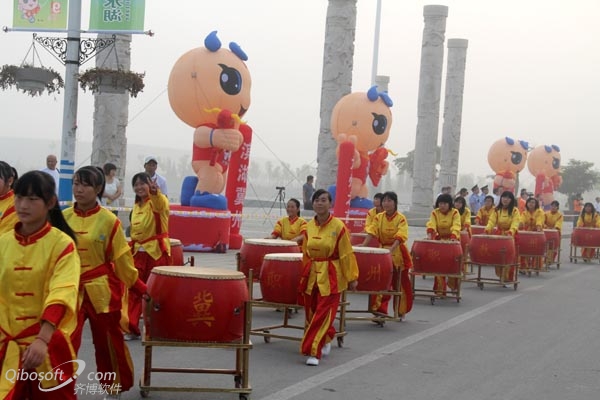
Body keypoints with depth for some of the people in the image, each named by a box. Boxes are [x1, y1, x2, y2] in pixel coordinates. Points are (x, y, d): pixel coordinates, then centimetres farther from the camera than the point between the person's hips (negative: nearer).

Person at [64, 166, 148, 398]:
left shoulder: (108, 220, -9)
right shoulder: (63, 218, -1)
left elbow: (121, 259, -4)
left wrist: (140, 288, -3)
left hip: (101, 290, -2)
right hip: (70, 289, 2)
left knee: (109, 342, 12)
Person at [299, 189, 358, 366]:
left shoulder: (338, 226, -10)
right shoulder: (309, 227, 4)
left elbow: (346, 254, -8)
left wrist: (352, 278, -6)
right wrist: (304, 275, 15)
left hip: (331, 277, -5)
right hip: (312, 275, 5)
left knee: (323, 314, -8)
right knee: (311, 313, 10)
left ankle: (314, 352, -5)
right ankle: (325, 341, 34)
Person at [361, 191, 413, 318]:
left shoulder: (401, 218, -10)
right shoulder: (378, 217, 1)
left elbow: (400, 236, -23)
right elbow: (371, 232, -9)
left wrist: (392, 248, -38)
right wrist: (363, 245, -25)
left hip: (398, 253, -2)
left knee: (400, 283, 9)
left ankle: (401, 310, 24)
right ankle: (379, 308, -5)